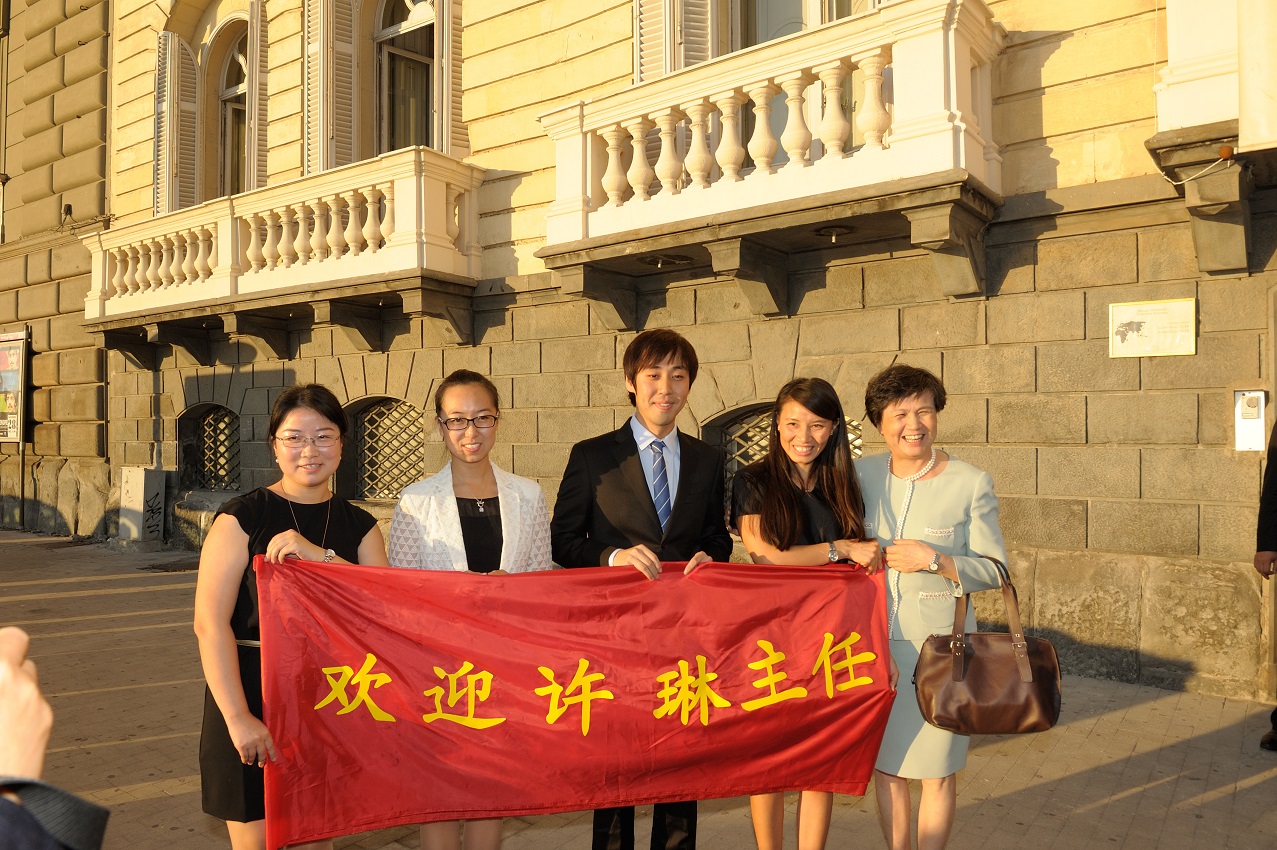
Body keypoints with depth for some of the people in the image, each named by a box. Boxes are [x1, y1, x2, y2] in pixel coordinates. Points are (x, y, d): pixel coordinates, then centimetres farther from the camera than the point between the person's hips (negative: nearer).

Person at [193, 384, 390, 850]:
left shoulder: (359, 525, 5)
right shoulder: (242, 518, -7)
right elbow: (210, 623, -13)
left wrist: (318, 555, -22)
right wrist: (238, 717, -18)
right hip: (254, 700, -4)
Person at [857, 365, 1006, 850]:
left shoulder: (971, 484, -10)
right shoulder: (861, 475, 0)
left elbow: (995, 570, -7)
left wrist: (935, 560, -20)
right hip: (875, 645, 3)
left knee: (937, 770, 10)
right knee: (886, 764, 15)